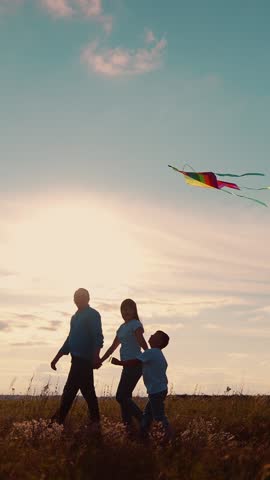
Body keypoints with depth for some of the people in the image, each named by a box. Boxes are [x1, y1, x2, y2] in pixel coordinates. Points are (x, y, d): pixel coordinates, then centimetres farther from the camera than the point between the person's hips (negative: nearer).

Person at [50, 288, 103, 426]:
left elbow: (98, 337, -17)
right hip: (78, 359, 8)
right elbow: (70, 340, 25)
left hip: (84, 359, -8)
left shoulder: (93, 315, -6)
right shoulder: (75, 317, 19)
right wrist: (56, 358, 25)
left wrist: (95, 356, -31)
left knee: (70, 391, -6)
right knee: (87, 391, 10)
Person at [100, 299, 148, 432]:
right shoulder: (122, 327, 17)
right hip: (128, 366, 8)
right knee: (125, 397, 9)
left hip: (135, 365, -8)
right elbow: (113, 347, 24)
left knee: (121, 397, -8)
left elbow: (142, 343, -19)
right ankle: (129, 426, 15)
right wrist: (100, 360, 23)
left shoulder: (136, 324, -8)